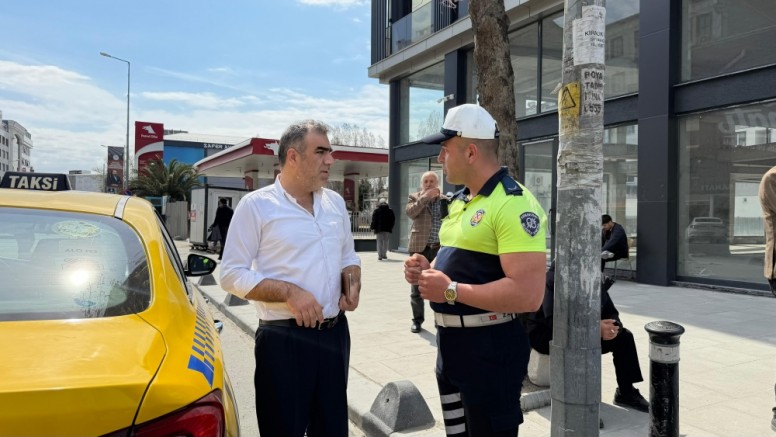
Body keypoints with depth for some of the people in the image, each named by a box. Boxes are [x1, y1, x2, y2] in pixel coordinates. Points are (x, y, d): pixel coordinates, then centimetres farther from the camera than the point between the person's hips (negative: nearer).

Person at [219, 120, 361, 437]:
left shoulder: (335, 202, 9)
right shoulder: (256, 205, -9)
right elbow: (232, 275, -10)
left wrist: (352, 283, -2)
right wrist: (289, 292, -20)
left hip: (336, 333, 6)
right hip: (284, 339, -5)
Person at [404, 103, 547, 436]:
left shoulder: (514, 204, -19)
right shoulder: (460, 201, 11)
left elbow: (527, 294, -28)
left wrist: (451, 291, -23)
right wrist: (429, 270, 3)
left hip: (490, 348, -9)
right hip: (450, 343, 9)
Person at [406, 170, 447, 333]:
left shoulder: (445, 200, 9)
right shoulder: (415, 197, 5)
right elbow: (410, 212, -15)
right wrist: (426, 197, -15)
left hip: (440, 248, 1)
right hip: (419, 247, -1)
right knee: (417, 286, 4)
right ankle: (417, 319, 15)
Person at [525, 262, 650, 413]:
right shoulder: (554, 278, -25)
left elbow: (611, 312, 1)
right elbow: (554, 320, -35)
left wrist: (612, 326, -24)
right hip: (545, 333, -7)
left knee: (624, 336, -2)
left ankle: (626, 392, 10)